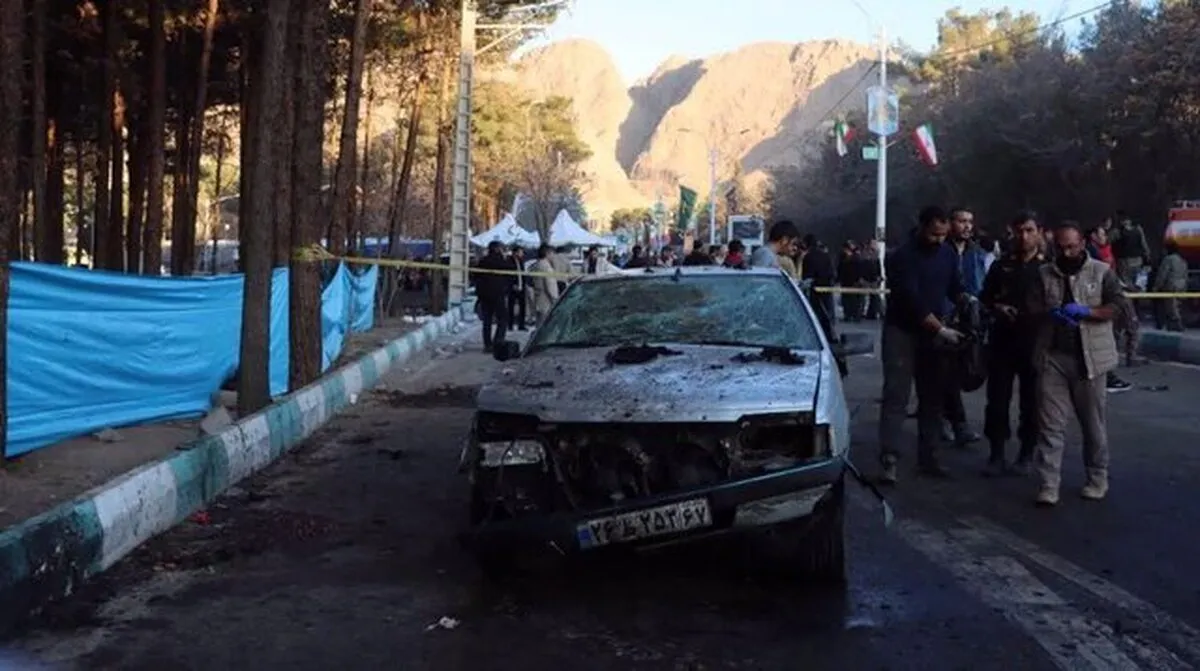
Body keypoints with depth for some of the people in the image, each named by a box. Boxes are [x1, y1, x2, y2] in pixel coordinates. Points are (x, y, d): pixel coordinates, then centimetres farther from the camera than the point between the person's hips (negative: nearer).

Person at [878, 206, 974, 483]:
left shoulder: (948, 254, 5)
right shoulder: (903, 257, -15)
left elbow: (954, 287, 16)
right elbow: (912, 301, -21)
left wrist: (965, 299, -7)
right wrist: (941, 329, -24)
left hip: (932, 332, 6)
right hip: (902, 332, -6)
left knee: (933, 396, 7)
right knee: (896, 395, -10)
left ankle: (927, 458, 14)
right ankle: (889, 460, -13)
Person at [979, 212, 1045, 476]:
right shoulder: (1001, 265, 8)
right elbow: (985, 298, 14)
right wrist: (998, 308, -5)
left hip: (1035, 342, -2)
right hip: (1003, 340, 2)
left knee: (1031, 400, 6)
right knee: (997, 398, 2)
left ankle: (1026, 455, 18)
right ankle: (996, 455, 10)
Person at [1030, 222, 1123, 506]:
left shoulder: (1102, 272, 2)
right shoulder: (1044, 274, 9)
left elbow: (1116, 308, -6)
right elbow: (1032, 307, 3)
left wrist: (1083, 311, -20)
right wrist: (1051, 313, -18)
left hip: (1089, 358, -1)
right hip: (1052, 357, 1)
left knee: (1093, 423, 10)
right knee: (1051, 424, -3)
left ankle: (1098, 479, 25)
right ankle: (1048, 486, -3)